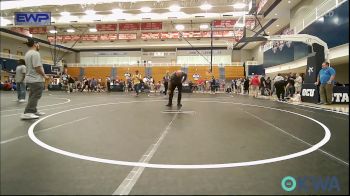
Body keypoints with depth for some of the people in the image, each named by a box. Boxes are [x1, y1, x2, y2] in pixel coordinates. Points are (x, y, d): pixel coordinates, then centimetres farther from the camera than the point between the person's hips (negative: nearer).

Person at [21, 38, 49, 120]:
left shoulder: (27, 54, 17)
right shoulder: (35, 53, -15)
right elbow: (37, 68, -22)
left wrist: (42, 75, 20)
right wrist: (44, 76, -10)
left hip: (30, 79, 10)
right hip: (36, 80, -10)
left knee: (33, 96, 17)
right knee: (35, 97, -8)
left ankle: (33, 111, 25)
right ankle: (27, 113, -10)